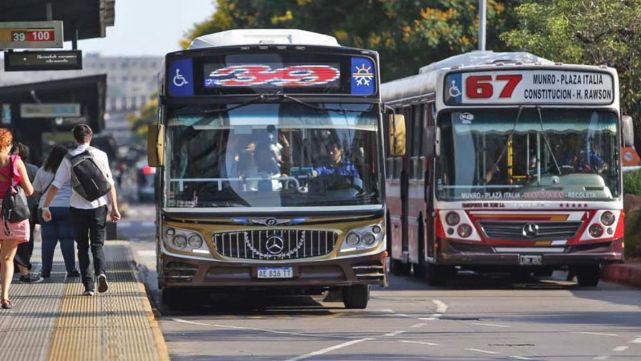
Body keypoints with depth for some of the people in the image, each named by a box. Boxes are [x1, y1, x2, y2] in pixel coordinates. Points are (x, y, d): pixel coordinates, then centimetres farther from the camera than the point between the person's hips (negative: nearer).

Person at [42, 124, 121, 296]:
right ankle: (101, 272, -20)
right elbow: (110, 184, -2)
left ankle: (88, 286, 4)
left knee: (82, 247, 11)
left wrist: (45, 207, 5)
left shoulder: (68, 159, -1)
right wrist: (114, 207, 2)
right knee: (97, 244, 9)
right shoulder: (100, 155, 0)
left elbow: (55, 186, -3)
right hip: (99, 205, 0)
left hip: (78, 207, 0)